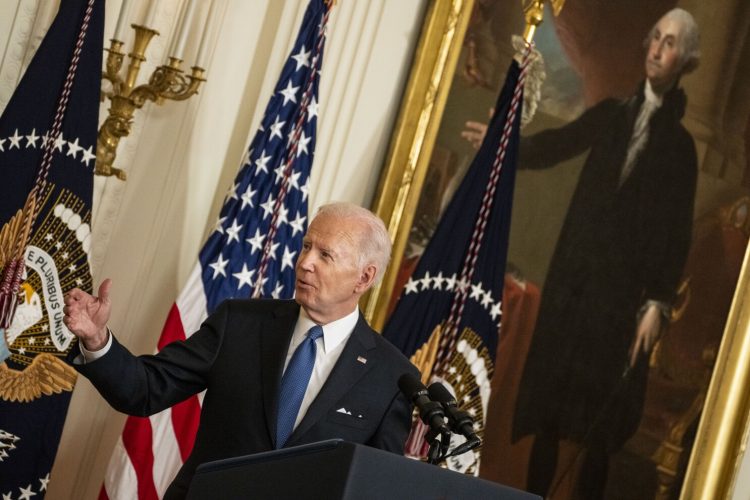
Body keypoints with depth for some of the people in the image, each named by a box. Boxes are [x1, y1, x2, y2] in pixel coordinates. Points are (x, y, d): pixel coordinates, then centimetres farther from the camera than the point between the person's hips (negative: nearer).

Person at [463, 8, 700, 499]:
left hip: (624, 289, -3)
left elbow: (677, 232, -2)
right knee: (548, 401, 5)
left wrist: (659, 303, -9)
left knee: (600, 421, 1)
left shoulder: (680, 145, 3)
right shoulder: (611, 114, 12)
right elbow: (559, 143, 1)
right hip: (573, 273, 3)